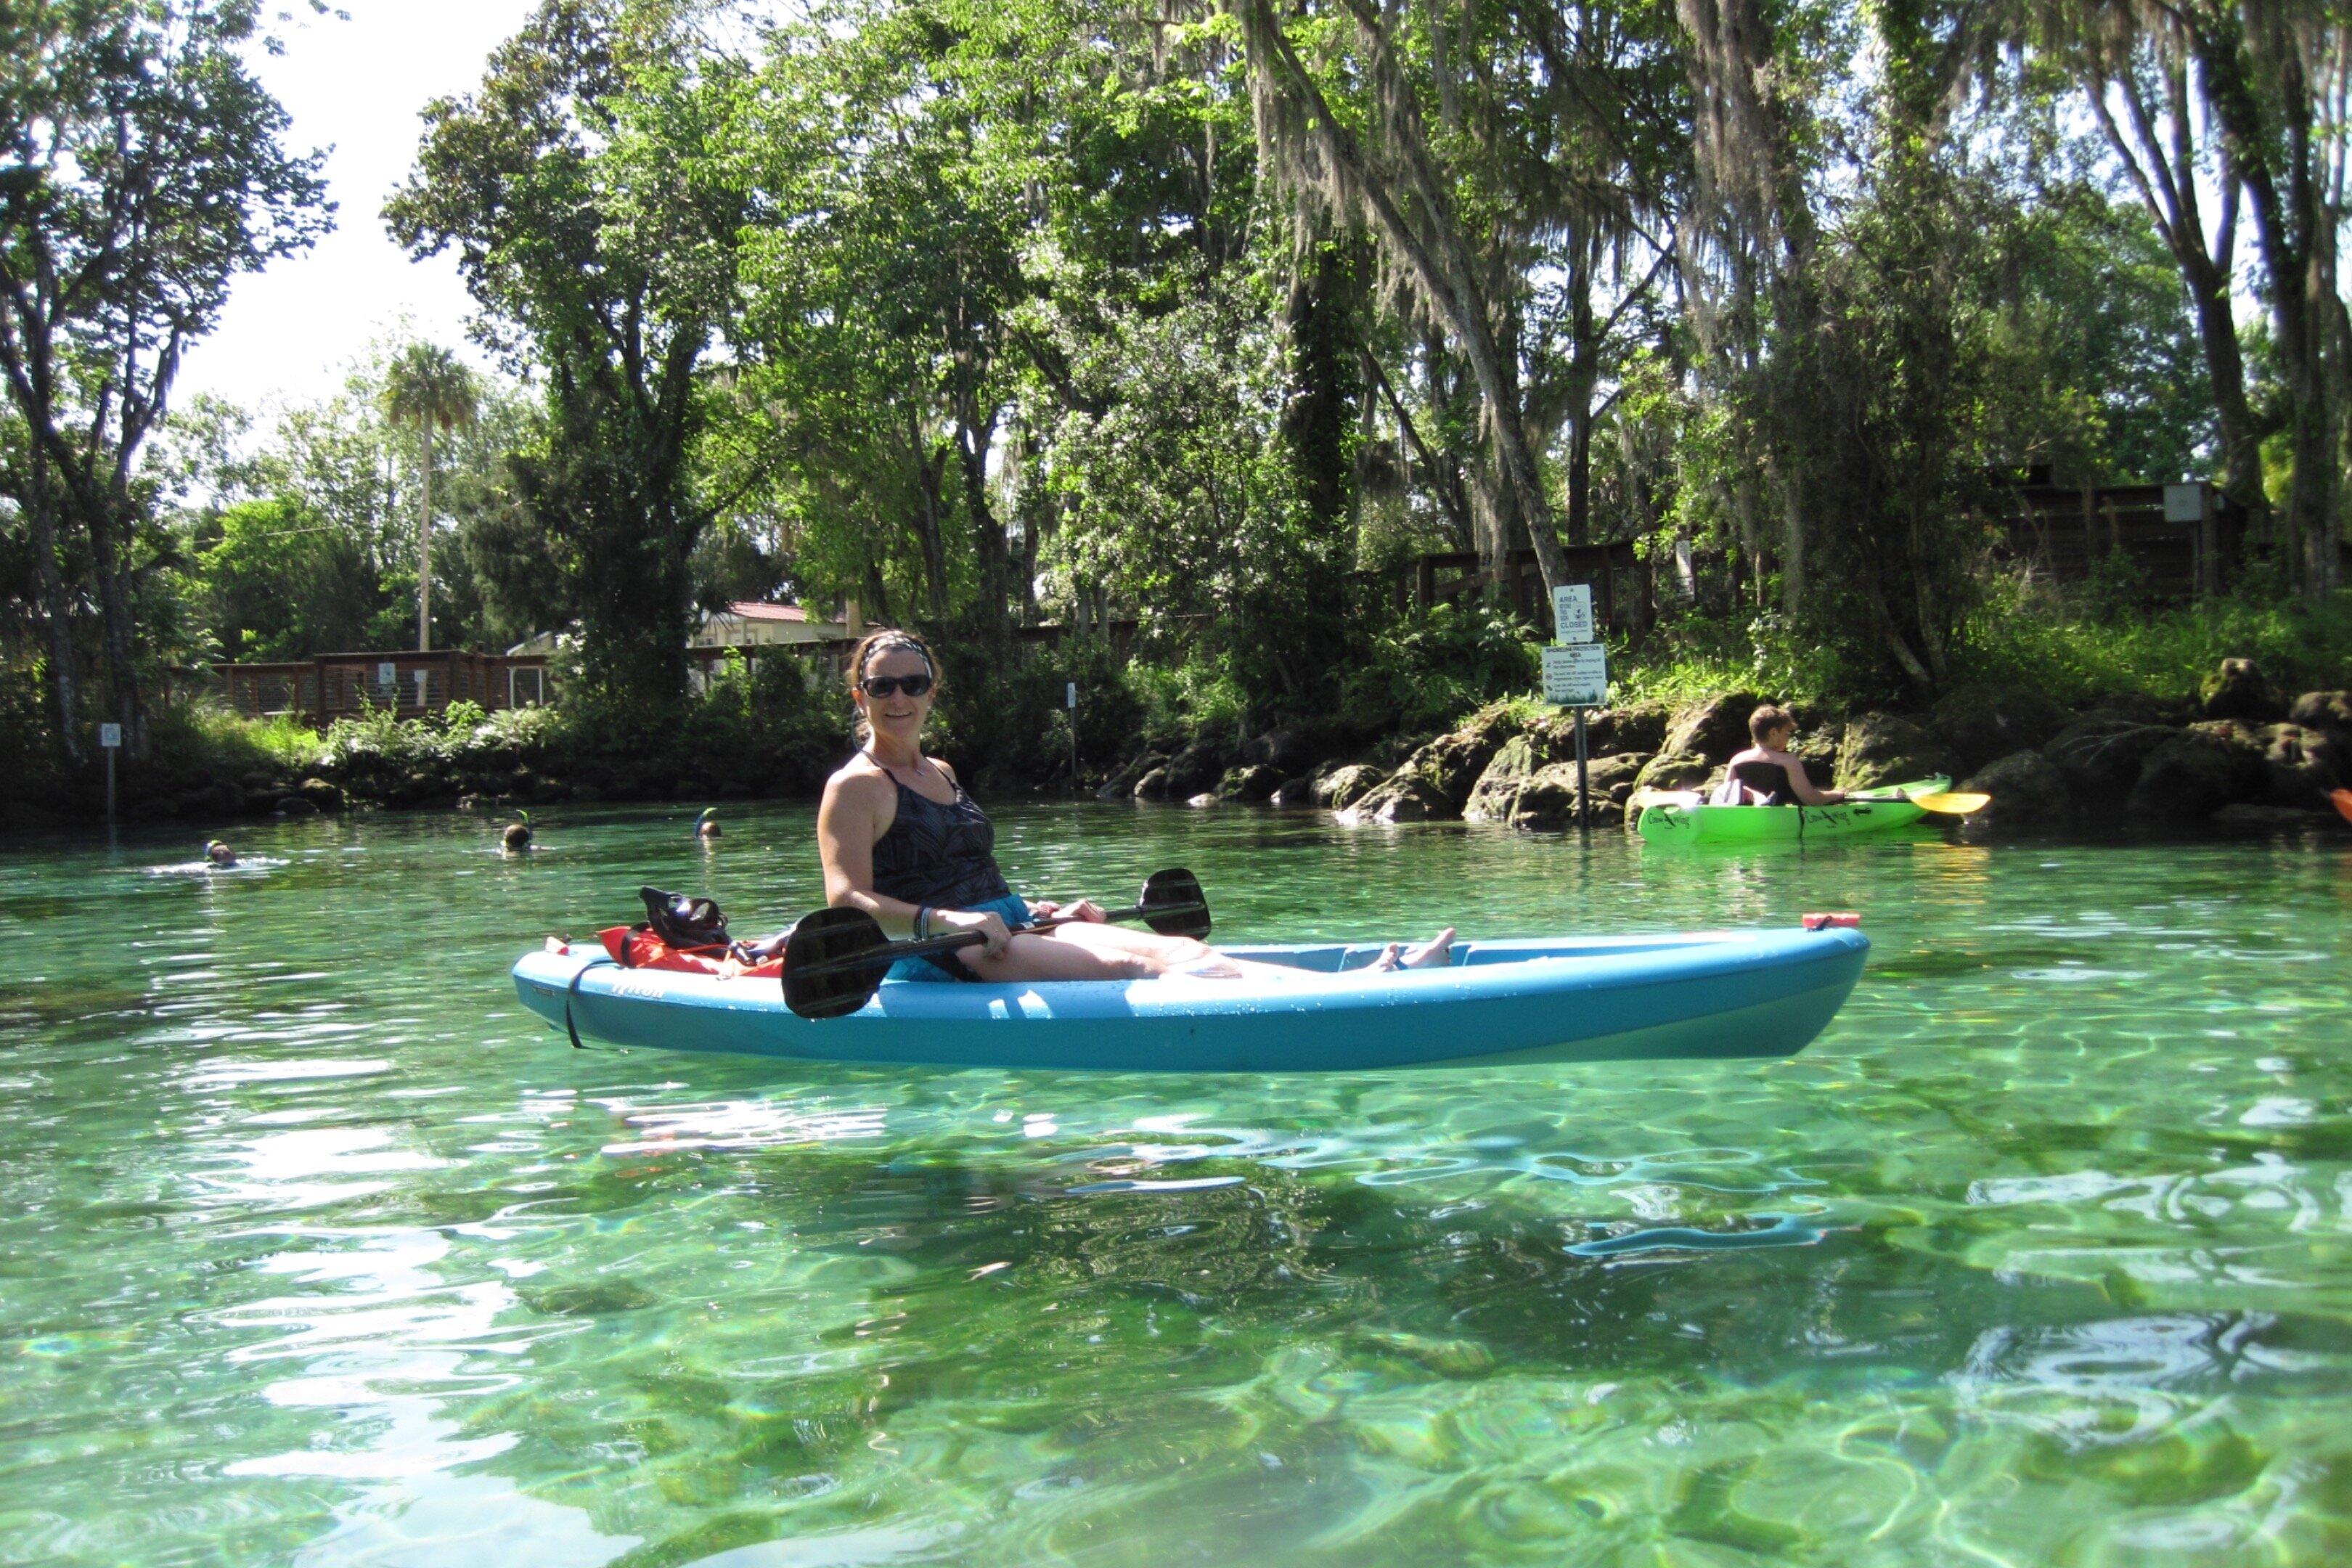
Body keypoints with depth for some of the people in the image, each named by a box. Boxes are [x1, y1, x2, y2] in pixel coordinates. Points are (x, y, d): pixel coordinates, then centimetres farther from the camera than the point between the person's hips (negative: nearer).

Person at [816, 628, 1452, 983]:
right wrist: (941, 921, -28)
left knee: (1178, 950, -11)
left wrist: (1041, 911, 18)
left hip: (1006, 929, 9)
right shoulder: (856, 787, -5)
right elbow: (847, 900, -16)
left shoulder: (941, 774, 21)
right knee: (1132, 964, -27)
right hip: (939, 962, -9)